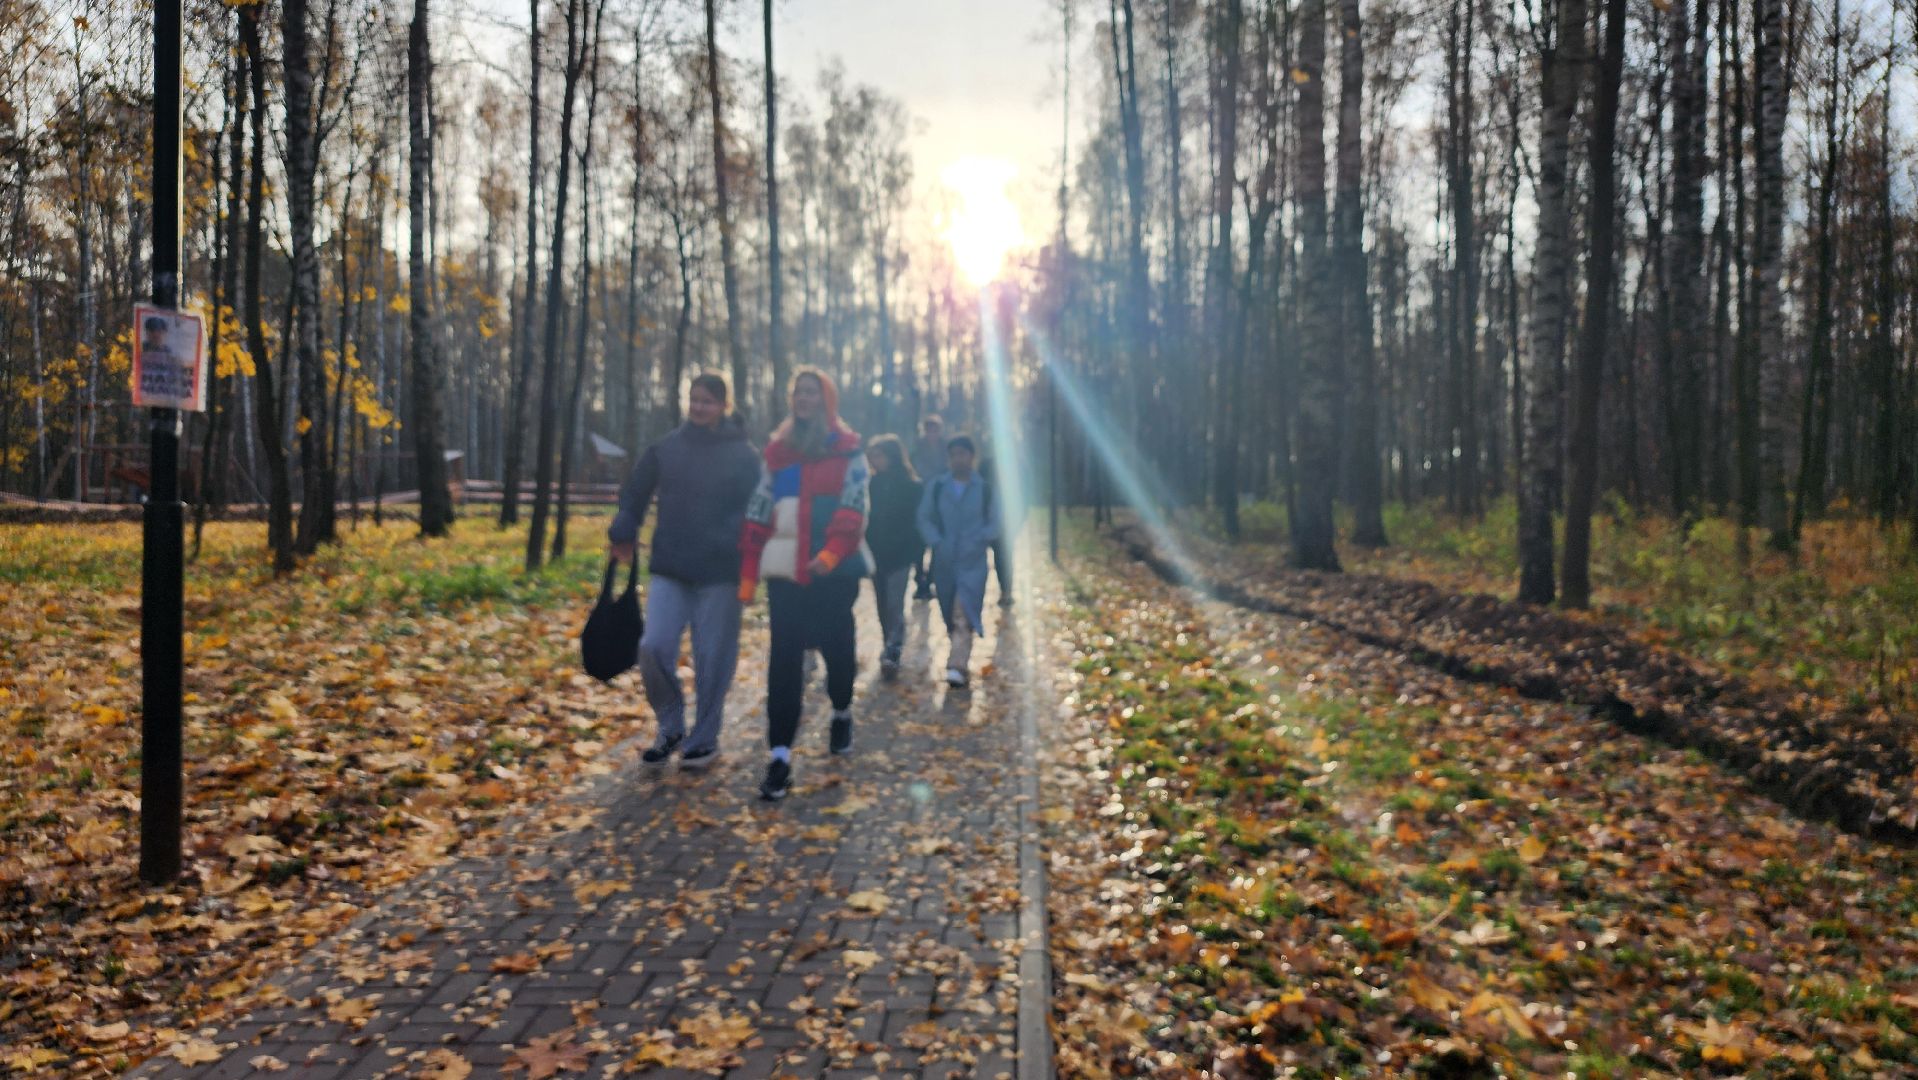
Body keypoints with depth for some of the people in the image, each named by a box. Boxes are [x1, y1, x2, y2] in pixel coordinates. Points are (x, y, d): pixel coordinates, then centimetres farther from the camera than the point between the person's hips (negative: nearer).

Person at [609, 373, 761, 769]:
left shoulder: (744, 455, -2)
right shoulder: (665, 449, 7)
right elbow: (635, 494, 16)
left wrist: (742, 555, -12)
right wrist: (622, 535, 7)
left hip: (719, 574, -3)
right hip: (669, 570, 3)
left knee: (713, 659, 3)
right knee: (654, 648, -6)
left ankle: (705, 739, 20)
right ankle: (670, 726, 16)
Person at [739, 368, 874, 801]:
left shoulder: (847, 450, 2)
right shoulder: (777, 450, 12)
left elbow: (853, 506, -9)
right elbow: (759, 512, 10)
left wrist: (832, 553, -25)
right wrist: (748, 573, 4)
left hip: (835, 567, -2)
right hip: (785, 566, 2)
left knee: (836, 644, 10)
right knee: (784, 657, -5)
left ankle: (842, 713, 40)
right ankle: (780, 755, -6)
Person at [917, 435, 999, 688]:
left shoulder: (985, 489, 3)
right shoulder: (935, 487, 6)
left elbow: (994, 524, 4)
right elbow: (924, 518, 5)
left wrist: (978, 541, -12)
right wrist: (936, 542, -9)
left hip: (973, 561, -3)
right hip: (944, 560, 3)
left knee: (964, 615, -15)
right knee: (950, 615, 12)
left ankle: (957, 667, -22)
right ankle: (959, 659, 28)